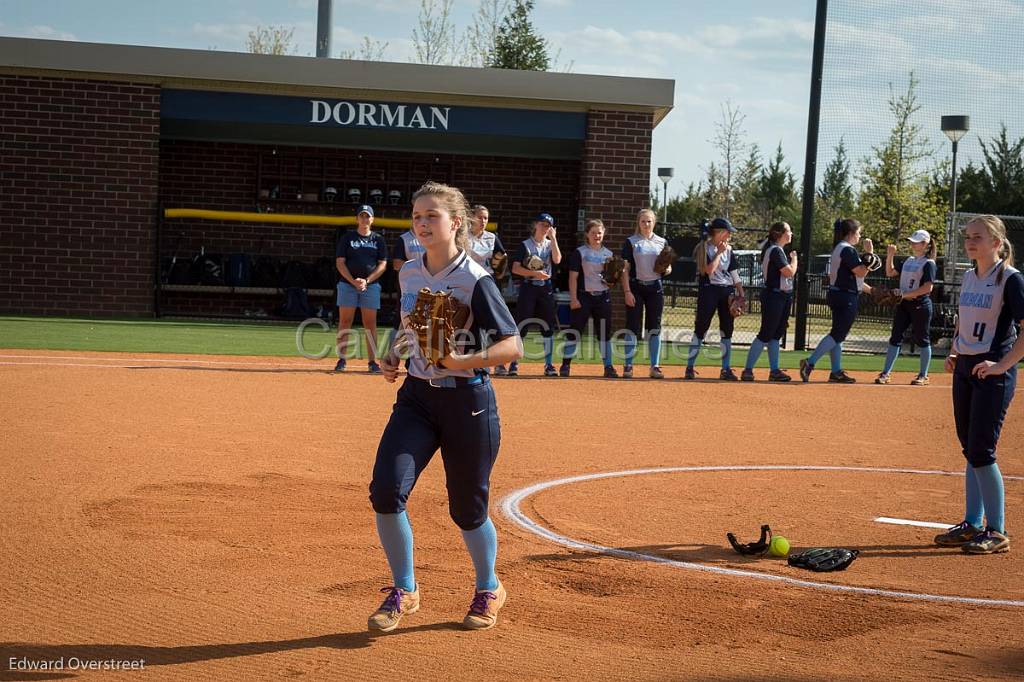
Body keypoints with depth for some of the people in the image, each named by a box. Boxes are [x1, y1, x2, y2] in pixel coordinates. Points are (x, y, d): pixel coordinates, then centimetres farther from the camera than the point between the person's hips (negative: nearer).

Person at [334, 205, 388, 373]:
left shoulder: (378, 239, 9)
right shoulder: (347, 237, 7)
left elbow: (382, 264, 4)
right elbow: (340, 262, 1)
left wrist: (366, 281, -10)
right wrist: (353, 281, -12)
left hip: (371, 285, 0)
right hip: (347, 284, 0)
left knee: (370, 323, -1)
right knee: (345, 321, -2)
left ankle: (372, 361, 0)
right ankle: (341, 359, 1)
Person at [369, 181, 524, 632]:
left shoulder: (476, 281, -13)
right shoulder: (408, 274, 6)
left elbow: (513, 346, -15)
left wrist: (465, 362, -29)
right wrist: (393, 357, 5)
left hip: (468, 401, -5)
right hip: (417, 396, 5)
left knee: (467, 509, 7)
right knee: (386, 491, -13)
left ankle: (488, 591, 34)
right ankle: (403, 591, 7)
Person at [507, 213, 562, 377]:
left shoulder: (551, 244, 11)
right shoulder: (525, 245, 0)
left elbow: (557, 260, -9)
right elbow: (515, 268, -8)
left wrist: (553, 238, -9)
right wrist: (534, 273, -20)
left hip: (546, 288, 3)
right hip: (528, 288, -3)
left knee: (548, 327, 3)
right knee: (521, 326, -5)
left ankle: (549, 365, 10)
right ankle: (513, 364, -1)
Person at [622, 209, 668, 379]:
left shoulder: (662, 242, 10)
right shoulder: (631, 242, 1)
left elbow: (668, 267, 15)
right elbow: (625, 269, -3)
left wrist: (667, 269, -9)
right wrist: (627, 291, -12)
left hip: (655, 288, 3)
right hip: (636, 287, -3)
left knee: (655, 328, 4)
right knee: (633, 327, -2)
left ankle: (655, 367, 8)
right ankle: (628, 366, 3)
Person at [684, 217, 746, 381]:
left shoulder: (728, 249, 12)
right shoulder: (704, 248, -5)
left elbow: (734, 274, 13)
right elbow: (709, 270, -18)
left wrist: (741, 294, 6)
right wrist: (719, 252, -10)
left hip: (727, 291, 6)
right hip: (709, 290, -6)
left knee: (727, 330, 4)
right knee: (701, 329, -5)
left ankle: (726, 370, 9)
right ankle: (689, 368, 0)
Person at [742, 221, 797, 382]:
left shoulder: (776, 250, 17)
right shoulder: (775, 250, -14)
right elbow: (789, 272, -19)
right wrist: (794, 258, -5)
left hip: (783, 296, 10)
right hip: (774, 296, -10)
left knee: (777, 334, 11)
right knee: (765, 334, -9)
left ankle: (774, 370, 14)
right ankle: (747, 370, -7)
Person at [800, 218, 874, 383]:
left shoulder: (838, 249, 18)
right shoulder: (848, 250, -14)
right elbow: (861, 272, -19)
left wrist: (871, 290, 23)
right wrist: (870, 254, -12)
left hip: (836, 294, 11)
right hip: (846, 297, -11)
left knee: (837, 334, 11)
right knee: (837, 334, -11)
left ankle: (836, 372, 13)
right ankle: (810, 363, -18)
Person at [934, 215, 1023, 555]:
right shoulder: (969, 277, 11)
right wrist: (953, 352, 12)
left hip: (993, 374, -8)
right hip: (964, 370, 8)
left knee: (981, 451, -8)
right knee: (970, 450, 12)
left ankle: (997, 531, 2)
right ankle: (972, 524, 20)